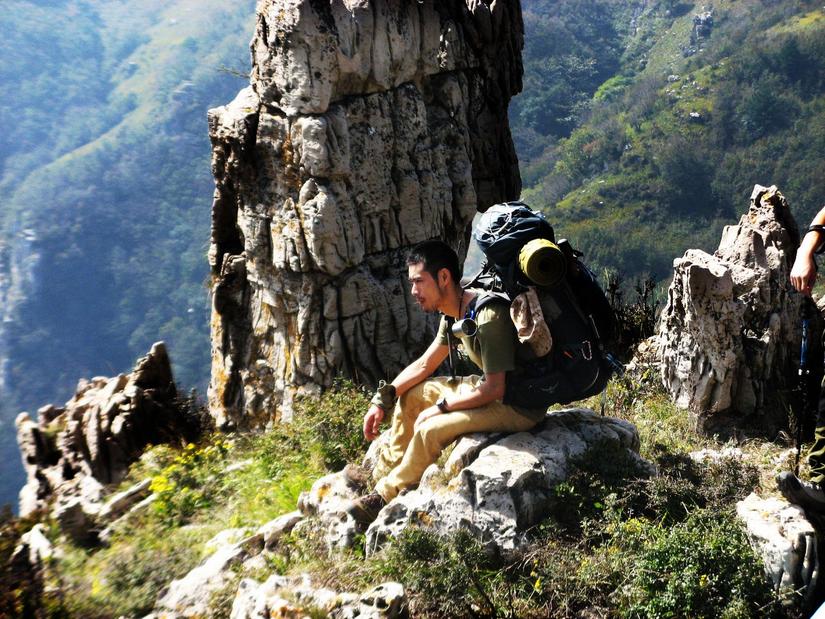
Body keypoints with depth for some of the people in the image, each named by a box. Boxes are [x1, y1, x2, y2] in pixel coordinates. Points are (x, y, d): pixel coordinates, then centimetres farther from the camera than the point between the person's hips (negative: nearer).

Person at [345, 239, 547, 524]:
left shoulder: (489, 316, -28)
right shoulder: (453, 314, 1)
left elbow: (494, 389, -27)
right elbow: (424, 365, 11)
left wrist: (441, 407, -18)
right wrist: (382, 401, 2)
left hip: (520, 406, -10)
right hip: (490, 388, 10)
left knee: (430, 430, -24)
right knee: (410, 393, 10)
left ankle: (386, 495, -2)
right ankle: (383, 472, 21)